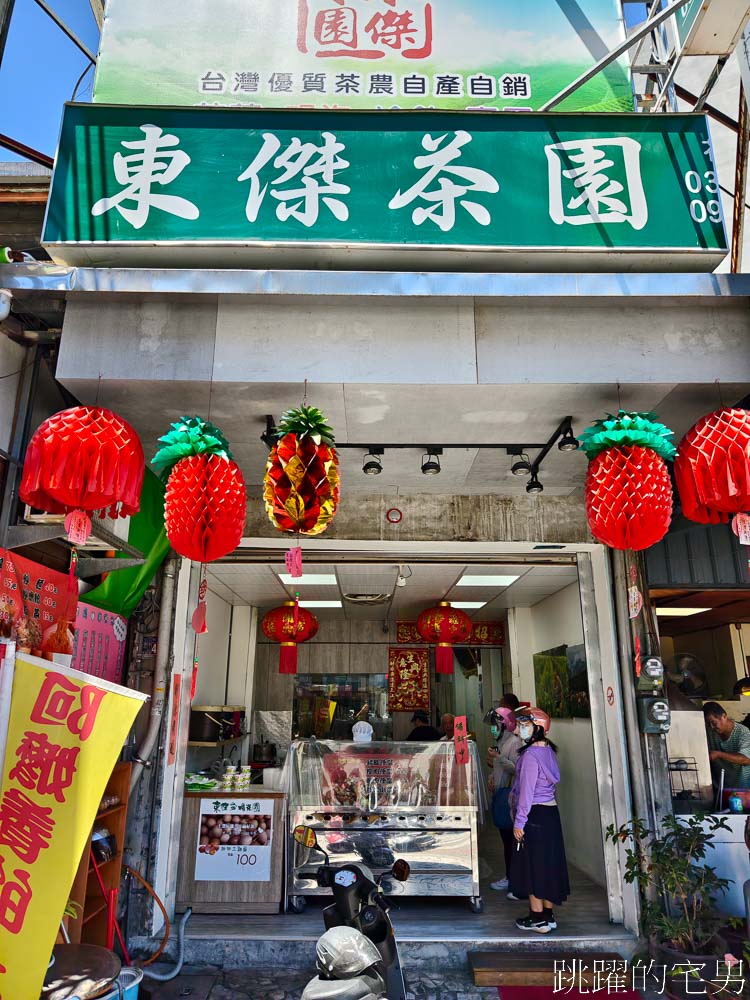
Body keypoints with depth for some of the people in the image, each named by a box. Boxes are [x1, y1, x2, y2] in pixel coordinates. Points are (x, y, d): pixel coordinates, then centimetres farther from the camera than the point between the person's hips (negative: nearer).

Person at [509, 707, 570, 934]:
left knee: (533, 866, 3)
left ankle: (538, 919, 11)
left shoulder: (531, 754, -19)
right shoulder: (547, 750, 7)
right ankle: (548, 915, 25)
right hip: (550, 812, 9)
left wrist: (519, 822, -14)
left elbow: (526, 791, -19)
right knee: (548, 864, 15)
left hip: (534, 814, -9)